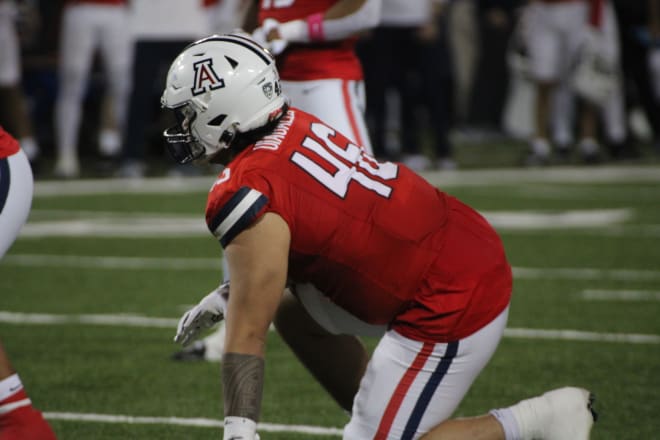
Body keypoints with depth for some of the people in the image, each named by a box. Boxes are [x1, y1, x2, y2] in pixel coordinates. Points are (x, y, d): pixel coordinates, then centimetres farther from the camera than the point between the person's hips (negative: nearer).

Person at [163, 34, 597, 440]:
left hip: (451, 304, -9)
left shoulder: (248, 195, -19)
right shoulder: (293, 126, 6)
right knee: (293, 310, 18)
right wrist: (229, 296, 20)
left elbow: (248, 336, -17)